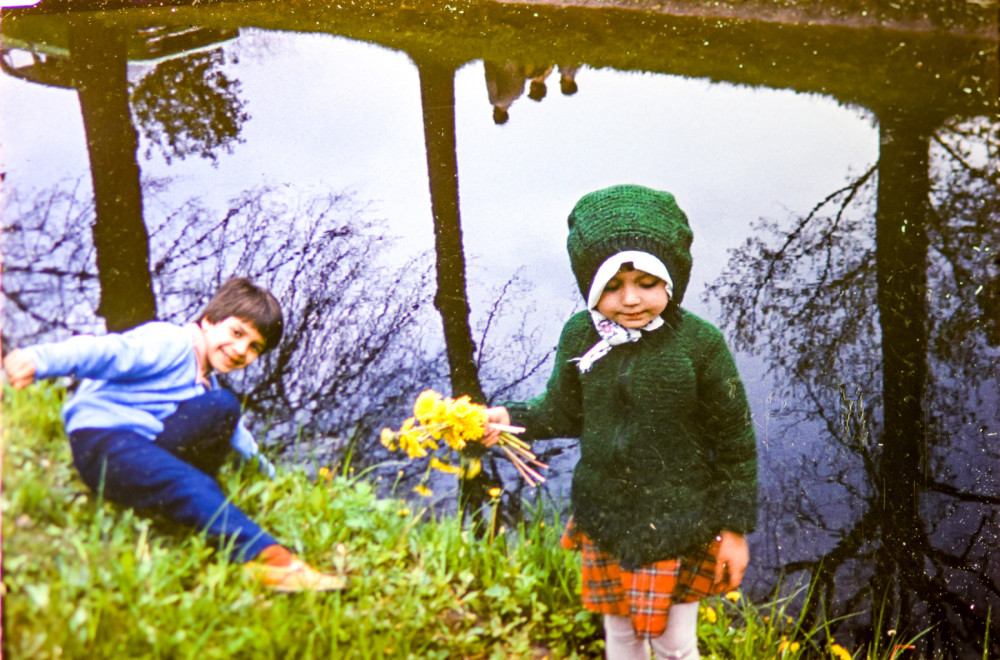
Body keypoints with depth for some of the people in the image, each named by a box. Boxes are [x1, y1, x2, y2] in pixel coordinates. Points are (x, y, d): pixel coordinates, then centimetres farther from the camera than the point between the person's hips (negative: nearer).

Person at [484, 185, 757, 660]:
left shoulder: (700, 343, -17)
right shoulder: (580, 335, -7)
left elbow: (735, 441, -8)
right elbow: (564, 412, 9)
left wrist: (735, 527, -5)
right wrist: (511, 418, -9)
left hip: (677, 528, -3)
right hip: (603, 520, 3)